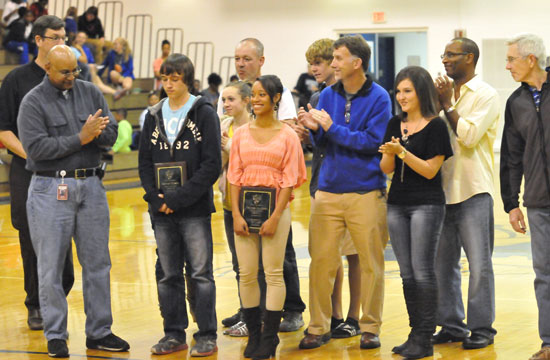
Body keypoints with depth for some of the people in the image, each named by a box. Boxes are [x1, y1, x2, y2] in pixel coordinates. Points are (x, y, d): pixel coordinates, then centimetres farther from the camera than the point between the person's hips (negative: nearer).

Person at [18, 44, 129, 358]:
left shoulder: (90, 93, 8)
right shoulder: (33, 102, -5)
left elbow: (112, 133, 3)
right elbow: (36, 147, -16)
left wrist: (94, 132, -19)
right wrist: (80, 138, -17)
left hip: (91, 186, 4)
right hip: (51, 189, -4)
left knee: (98, 262, 7)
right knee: (51, 266, 1)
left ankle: (99, 332, 16)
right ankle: (56, 335, 10)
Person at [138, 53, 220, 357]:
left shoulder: (204, 114, -2)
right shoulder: (154, 116, 10)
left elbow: (211, 165, -9)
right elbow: (145, 162, 11)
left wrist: (178, 198, -14)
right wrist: (156, 196, -6)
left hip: (195, 209, -4)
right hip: (161, 210, 4)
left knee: (200, 273, -2)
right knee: (168, 275, 8)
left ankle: (207, 336, 5)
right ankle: (174, 334, 16)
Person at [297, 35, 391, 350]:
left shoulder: (379, 98, -5)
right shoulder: (328, 95, 8)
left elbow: (372, 141, -13)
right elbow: (321, 143, 13)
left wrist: (330, 127, -14)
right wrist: (314, 129, -10)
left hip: (366, 191, -3)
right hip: (329, 190, 4)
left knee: (371, 263, 3)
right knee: (322, 261, 2)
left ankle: (370, 327, 14)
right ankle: (319, 327, 10)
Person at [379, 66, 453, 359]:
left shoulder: (436, 126, -7)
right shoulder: (395, 124, 10)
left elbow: (430, 170, -11)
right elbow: (386, 169, 8)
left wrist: (402, 152, -20)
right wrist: (389, 153, -12)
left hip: (426, 205, -6)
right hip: (397, 204, 6)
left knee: (423, 271, -8)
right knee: (406, 273, 8)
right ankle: (415, 333, 15)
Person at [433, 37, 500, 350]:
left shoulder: (486, 95, -6)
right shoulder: (444, 91, 13)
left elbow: (469, 136, -17)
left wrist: (447, 105, -12)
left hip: (473, 190, -6)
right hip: (443, 189, 6)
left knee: (479, 263, -2)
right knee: (443, 262, 10)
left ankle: (482, 328, 6)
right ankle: (452, 325, 19)